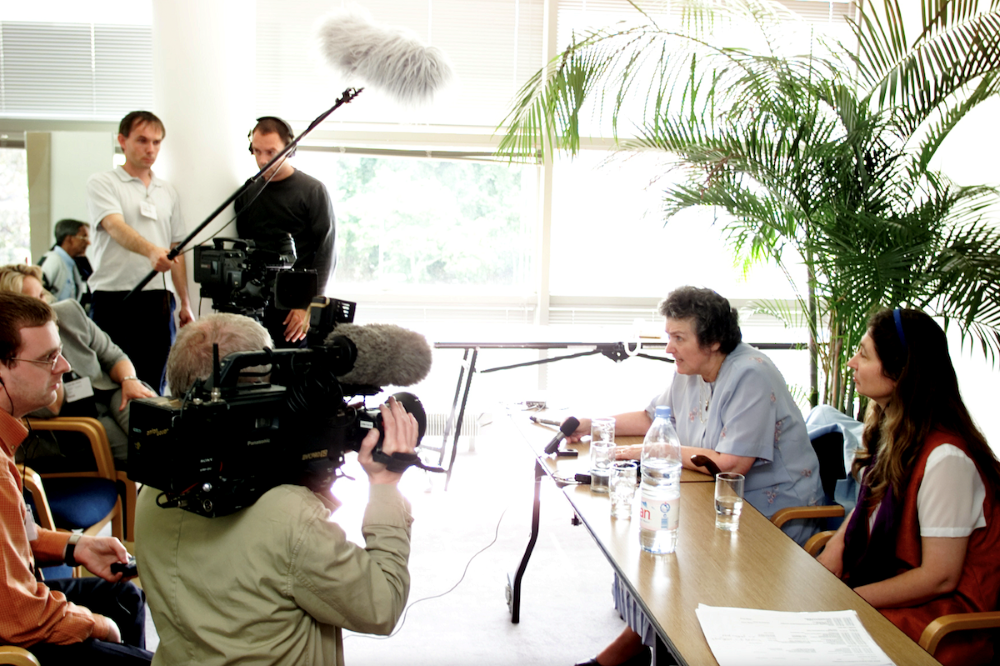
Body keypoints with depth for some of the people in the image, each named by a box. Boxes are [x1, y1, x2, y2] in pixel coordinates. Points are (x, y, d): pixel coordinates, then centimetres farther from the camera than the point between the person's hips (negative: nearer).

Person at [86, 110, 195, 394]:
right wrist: (151, 251, -36)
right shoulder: (102, 184, 1)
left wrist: (185, 302, 15)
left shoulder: (167, 192, 18)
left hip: (159, 300, 5)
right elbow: (116, 227, -17)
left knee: (153, 387, 5)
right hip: (114, 299, -4)